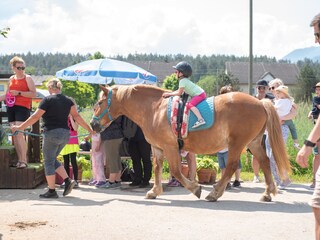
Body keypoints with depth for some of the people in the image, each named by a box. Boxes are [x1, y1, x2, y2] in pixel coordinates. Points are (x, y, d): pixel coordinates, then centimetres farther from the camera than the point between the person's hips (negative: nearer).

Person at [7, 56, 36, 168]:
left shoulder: (27, 78, 0)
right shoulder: (11, 79, 17)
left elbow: (34, 94, -9)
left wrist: (19, 93, -15)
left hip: (23, 107, -6)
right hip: (11, 108, 6)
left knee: (19, 134, -16)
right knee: (14, 135, 4)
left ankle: (24, 160, -14)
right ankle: (19, 160, 8)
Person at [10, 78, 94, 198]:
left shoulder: (47, 100, -7)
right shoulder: (68, 101, 8)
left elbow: (35, 117, -9)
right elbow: (76, 116, 7)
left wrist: (19, 127, -3)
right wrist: (89, 129, 13)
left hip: (51, 133, -6)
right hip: (65, 134, 6)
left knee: (49, 162, 4)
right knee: (52, 160, 21)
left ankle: (51, 191, 6)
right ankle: (68, 180, 6)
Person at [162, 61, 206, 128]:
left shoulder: (182, 81, -13)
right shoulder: (185, 80, 18)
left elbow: (179, 93, -13)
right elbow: (180, 90, 24)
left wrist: (169, 94, -3)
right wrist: (169, 93, 17)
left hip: (200, 94, -11)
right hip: (200, 93, 11)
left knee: (190, 105, -28)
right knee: (190, 104, 25)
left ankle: (200, 120, -43)